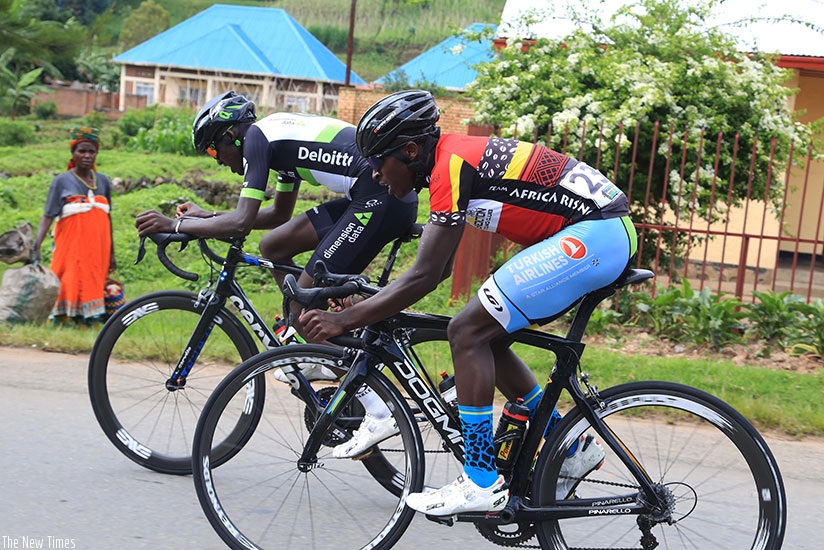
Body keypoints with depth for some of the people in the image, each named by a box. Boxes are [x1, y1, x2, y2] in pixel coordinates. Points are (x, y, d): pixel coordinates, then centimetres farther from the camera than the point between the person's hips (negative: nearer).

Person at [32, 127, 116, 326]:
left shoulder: (103, 181, 12)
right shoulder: (62, 181, 1)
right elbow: (47, 216, -6)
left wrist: (112, 253, 17)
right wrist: (36, 246, -19)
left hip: (97, 247, 3)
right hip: (71, 246, -3)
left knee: (93, 287, 2)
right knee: (70, 287, -7)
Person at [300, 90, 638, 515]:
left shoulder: (452, 165, -16)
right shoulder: (453, 158, 14)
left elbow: (425, 277, -20)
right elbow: (439, 266, 19)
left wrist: (346, 319, -14)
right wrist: (369, 303, 15)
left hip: (595, 234, -10)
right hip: (604, 235, 10)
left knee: (468, 333, -12)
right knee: (487, 339, 12)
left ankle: (481, 483, -6)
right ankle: (573, 449, 22)